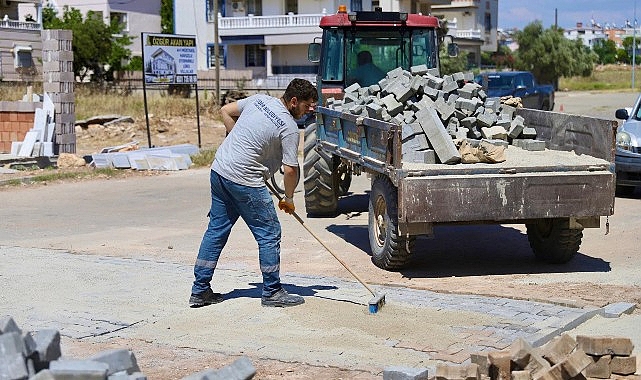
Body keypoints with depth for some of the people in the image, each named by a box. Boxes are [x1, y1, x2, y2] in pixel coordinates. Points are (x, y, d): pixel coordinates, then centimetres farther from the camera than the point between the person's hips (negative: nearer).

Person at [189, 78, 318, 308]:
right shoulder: (289, 127, -11)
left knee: (216, 230, 14)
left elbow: (226, 111, 20)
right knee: (269, 234, 4)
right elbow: (290, 169, -12)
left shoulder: (259, 99, 9)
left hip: (218, 170, 8)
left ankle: (200, 290, 18)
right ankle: (272, 292, 12)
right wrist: (288, 199, 5)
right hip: (244, 181, -8)